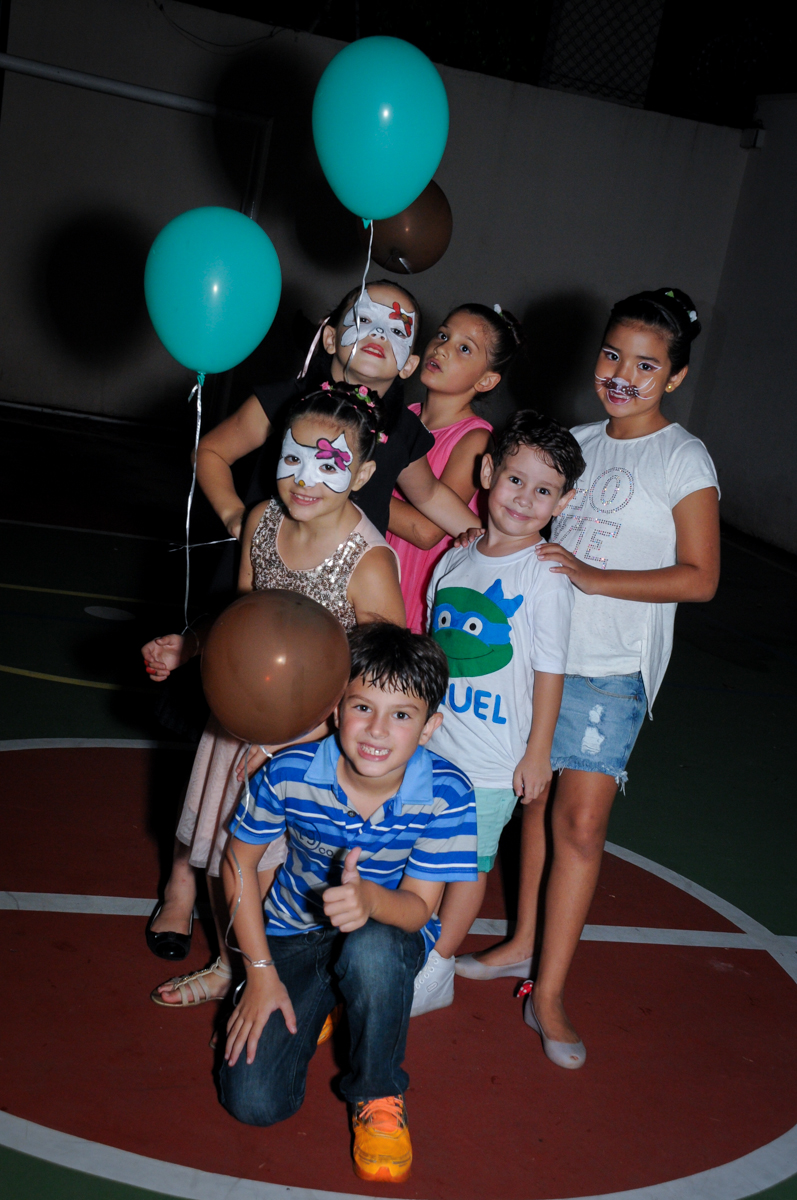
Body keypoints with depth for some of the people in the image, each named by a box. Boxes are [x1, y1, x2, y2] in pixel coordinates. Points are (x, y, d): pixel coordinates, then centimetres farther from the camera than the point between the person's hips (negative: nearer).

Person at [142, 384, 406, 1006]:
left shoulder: (369, 564, -26)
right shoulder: (264, 519, -7)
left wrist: (295, 735, -30)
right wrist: (186, 646, 0)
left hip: (313, 735, -6)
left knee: (263, 866, 2)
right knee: (219, 846, 18)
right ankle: (227, 965, 43)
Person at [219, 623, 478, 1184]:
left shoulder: (446, 795, -25)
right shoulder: (290, 773, -23)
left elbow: (418, 909, -20)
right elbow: (240, 862, -6)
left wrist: (368, 898, -45)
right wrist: (260, 971, -8)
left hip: (391, 933, -1)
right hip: (296, 934, 1)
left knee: (371, 948, -40)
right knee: (253, 1101, -14)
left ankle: (377, 1095, -10)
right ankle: (318, 1006, 20)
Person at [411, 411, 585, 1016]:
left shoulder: (546, 577, -13)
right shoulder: (455, 560, 3)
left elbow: (550, 671, -10)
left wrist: (538, 754, -9)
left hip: (492, 757, -5)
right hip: (430, 743, 5)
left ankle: (436, 972, 23)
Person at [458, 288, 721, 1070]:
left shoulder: (683, 460, -6)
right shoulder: (576, 443, 11)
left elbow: (699, 577, -10)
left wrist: (592, 577, -19)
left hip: (610, 669, -5)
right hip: (537, 651, 5)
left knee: (580, 820, -7)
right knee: (533, 797, 11)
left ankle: (548, 993, 1)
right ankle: (523, 943, 27)